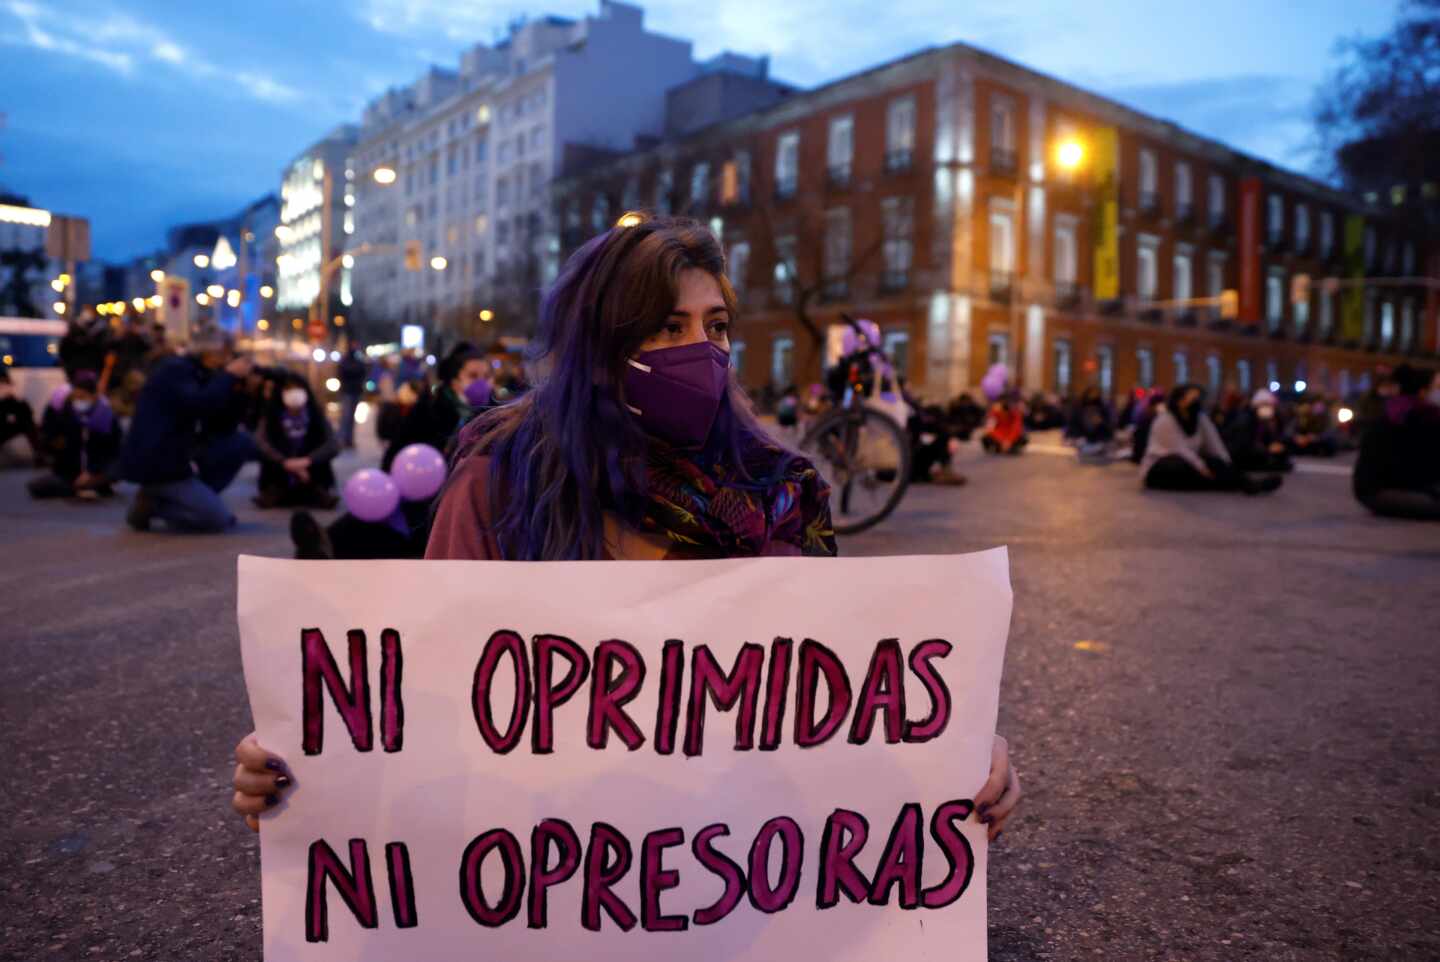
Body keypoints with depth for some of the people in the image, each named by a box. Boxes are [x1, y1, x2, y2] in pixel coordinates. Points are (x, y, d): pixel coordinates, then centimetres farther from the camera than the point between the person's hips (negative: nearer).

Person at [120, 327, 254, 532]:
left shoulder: (197, 374, 13)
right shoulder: (175, 369, -13)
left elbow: (221, 426, 11)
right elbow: (199, 406, -32)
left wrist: (235, 385, 0)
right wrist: (229, 376, -19)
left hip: (175, 456, 9)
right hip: (155, 462, -9)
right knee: (218, 518, -14)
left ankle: (196, 500, 5)